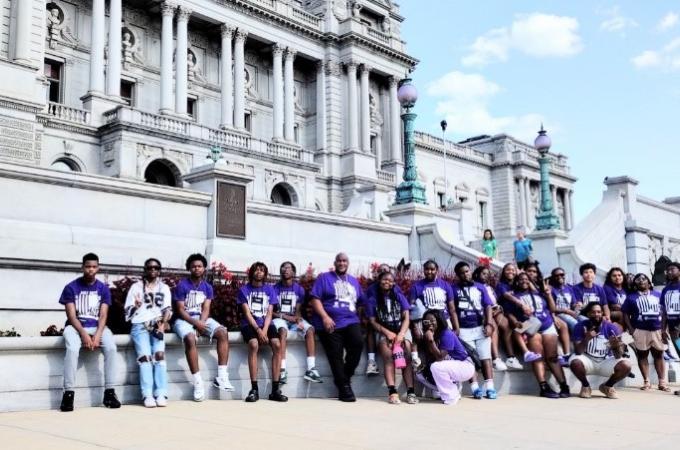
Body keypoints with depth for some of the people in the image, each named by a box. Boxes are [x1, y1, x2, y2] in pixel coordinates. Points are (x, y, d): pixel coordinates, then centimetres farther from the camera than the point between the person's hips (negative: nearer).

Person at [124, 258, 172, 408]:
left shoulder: (164, 288, 21)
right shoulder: (136, 287, 17)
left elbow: (167, 309, 9)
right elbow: (128, 312, 12)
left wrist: (162, 324, -9)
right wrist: (135, 306, -10)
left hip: (157, 325, 1)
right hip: (140, 325, -1)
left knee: (159, 354, -25)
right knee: (145, 356, -25)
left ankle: (161, 394, -29)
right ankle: (148, 395, -30)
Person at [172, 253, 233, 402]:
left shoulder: (207, 287, 9)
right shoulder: (182, 285, -4)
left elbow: (206, 309, 1)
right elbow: (180, 310, -10)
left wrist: (201, 324, -18)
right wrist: (196, 323, -22)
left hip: (202, 319, 4)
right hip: (184, 319, -4)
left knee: (223, 333, -21)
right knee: (190, 339, -36)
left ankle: (221, 377, -22)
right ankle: (197, 382, -32)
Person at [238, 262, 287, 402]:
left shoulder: (269, 289, 11)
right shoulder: (244, 290, 5)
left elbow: (269, 313, 3)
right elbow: (247, 313, -4)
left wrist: (264, 330, -14)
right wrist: (258, 330, -18)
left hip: (266, 324, 2)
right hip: (250, 324, -2)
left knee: (277, 345, -27)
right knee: (254, 344, -34)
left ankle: (275, 389, -24)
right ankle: (254, 389, -29)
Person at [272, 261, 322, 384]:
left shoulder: (299, 289, 6)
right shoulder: (275, 289, -1)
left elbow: (298, 310, 5)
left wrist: (298, 319, -17)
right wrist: (285, 316, -15)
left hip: (294, 318, 3)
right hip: (279, 318, -3)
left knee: (310, 330, -25)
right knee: (283, 331, -37)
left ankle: (311, 369, -29)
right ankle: (282, 370, -40)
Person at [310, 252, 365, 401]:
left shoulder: (354, 281, 22)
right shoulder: (324, 278, 7)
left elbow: (362, 302, 25)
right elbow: (315, 299, -3)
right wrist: (325, 317, -15)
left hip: (351, 322, 3)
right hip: (330, 323, -3)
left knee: (358, 343, -24)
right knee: (336, 355, -8)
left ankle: (345, 377, -6)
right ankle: (344, 387, 3)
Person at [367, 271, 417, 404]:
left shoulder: (399, 296, 10)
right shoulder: (372, 299, 6)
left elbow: (406, 318, 3)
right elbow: (373, 321, 1)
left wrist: (401, 334, -15)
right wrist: (387, 333, -14)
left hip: (401, 329, 1)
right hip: (383, 332, -1)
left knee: (406, 356, -24)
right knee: (388, 356, -29)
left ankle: (410, 392, -31)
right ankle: (392, 392, -38)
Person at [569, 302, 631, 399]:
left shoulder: (612, 328, -13)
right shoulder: (580, 326, -14)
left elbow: (618, 357, -15)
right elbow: (578, 352, -21)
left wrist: (616, 346, -39)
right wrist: (586, 339, -39)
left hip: (606, 362, 2)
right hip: (588, 361, -1)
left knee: (626, 365, -26)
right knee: (575, 362, -34)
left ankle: (607, 386, 5)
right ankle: (585, 386, -1)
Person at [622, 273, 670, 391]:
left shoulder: (658, 295, 10)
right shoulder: (631, 297, 4)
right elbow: (625, 314, 2)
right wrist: (630, 329, -8)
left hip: (657, 330, 2)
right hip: (640, 330, -2)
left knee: (659, 354, 3)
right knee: (642, 355, 1)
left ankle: (662, 382, 6)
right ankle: (646, 382, 6)